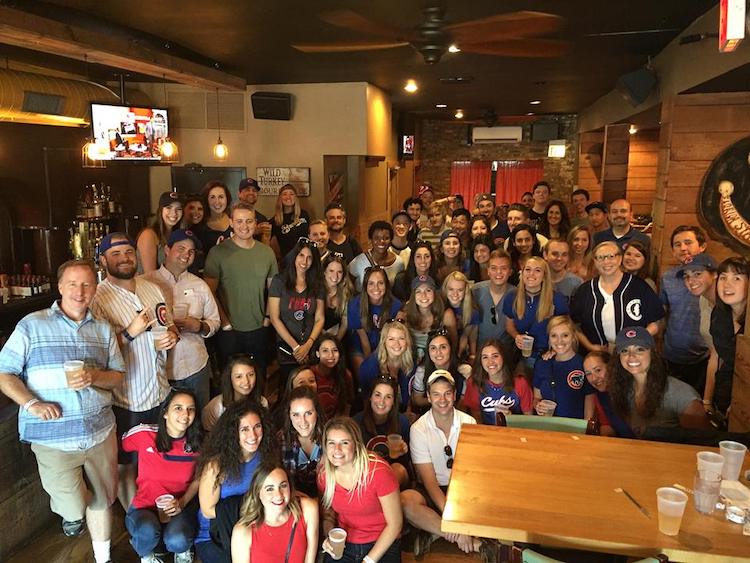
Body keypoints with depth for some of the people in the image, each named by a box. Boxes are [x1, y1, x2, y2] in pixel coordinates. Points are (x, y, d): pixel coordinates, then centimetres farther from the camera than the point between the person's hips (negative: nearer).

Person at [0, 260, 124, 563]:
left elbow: (117, 376, 9)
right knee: (74, 508, 4)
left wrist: (94, 377, -13)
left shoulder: (104, 330, 7)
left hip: (101, 432, 3)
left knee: (101, 501, 14)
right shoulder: (31, 325, -3)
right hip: (53, 437, -3)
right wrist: (31, 403, -18)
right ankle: (71, 512, 41)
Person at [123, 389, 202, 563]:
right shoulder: (144, 434, -15)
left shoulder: (197, 444, -6)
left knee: (177, 541, -30)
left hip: (181, 507, 1)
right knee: (148, 532, -35)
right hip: (144, 506, -1)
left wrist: (182, 502, -12)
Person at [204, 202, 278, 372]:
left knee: (259, 377, 16)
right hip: (229, 331, -3)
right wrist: (224, 321, -11)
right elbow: (210, 292, -7)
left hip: (259, 329, 3)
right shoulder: (218, 252, -7)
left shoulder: (267, 252, 4)